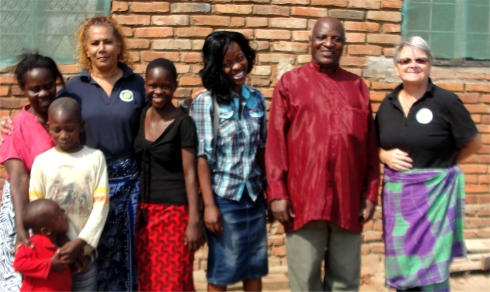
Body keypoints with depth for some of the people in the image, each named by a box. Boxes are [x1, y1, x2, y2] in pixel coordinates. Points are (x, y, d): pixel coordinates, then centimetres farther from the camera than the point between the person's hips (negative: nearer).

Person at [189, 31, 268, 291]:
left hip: (254, 195, 4)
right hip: (223, 197, -4)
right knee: (221, 269, 9)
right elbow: (203, 157, -12)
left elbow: (262, 149, 9)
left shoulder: (257, 99, 5)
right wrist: (209, 204, -15)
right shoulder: (206, 102, -9)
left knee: (255, 266, 14)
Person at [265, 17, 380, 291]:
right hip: (303, 199, -2)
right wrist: (277, 194, -7)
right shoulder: (290, 82, 4)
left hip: (349, 202, 3)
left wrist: (371, 194, 5)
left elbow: (371, 146, 10)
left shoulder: (358, 86, 12)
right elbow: (275, 142, -1)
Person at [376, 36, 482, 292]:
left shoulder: (446, 102, -7)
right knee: (401, 270, 11)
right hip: (396, 194, 5)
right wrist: (386, 156, -3)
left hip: (434, 192, -5)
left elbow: (474, 143, 0)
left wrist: (442, 164, 0)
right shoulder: (387, 105, 7)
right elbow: (377, 146, 17)